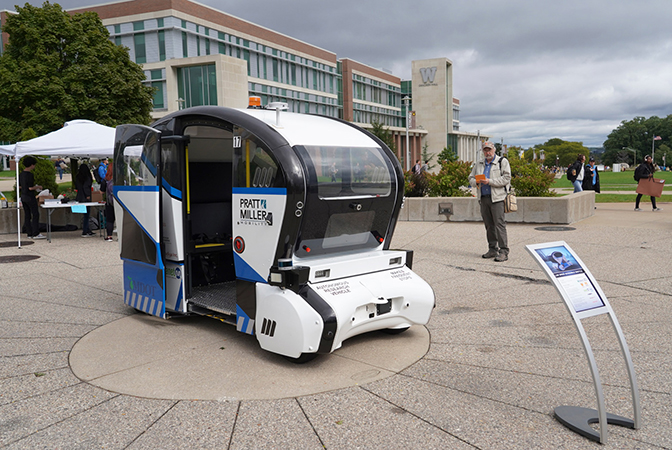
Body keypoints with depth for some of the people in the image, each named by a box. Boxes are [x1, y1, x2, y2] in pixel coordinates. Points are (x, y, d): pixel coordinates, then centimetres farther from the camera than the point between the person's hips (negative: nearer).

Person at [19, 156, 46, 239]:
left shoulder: (21, 174, 9)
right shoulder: (30, 175, -17)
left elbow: (19, 186, 15)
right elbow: (30, 188, -20)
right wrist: (37, 187, -3)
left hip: (23, 196, 8)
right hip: (30, 197, -8)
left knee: (27, 216, 10)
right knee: (35, 214, -3)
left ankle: (29, 234, 13)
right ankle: (36, 234, -5)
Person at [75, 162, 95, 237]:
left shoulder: (77, 177, 7)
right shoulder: (87, 177, -14)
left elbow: (76, 186, 13)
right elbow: (86, 187, -20)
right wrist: (88, 195, -13)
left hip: (80, 197, 7)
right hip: (86, 198, -7)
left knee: (86, 215, 14)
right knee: (86, 215, -1)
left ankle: (88, 231, 19)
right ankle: (84, 232, 0)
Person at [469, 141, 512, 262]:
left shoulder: (502, 162, 2)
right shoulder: (479, 164, 19)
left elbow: (506, 178, -9)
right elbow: (471, 178, 19)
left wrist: (489, 181, -17)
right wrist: (476, 182, -5)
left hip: (497, 198, -6)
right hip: (483, 198, 6)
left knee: (499, 224, -10)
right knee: (489, 225, 8)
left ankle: (504, 251, -8)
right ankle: (492, 249, 16)